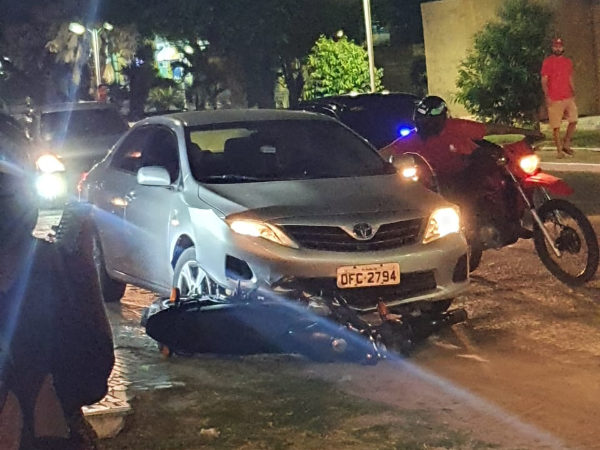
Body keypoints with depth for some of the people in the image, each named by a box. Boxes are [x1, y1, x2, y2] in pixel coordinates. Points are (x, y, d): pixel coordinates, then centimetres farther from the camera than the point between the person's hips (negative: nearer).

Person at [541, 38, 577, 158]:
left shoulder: (568, 62, 13)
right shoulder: (547, 62, -2)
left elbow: (570, 79, 18)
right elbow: (544, 80, -4)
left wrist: (573, 94, 8)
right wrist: (547, 96, -13)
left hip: (568, 98, 5)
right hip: (554, 99, -5)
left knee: (573, 121, -2)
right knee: (556, 126, -2)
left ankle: (566, 144, 14)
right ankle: (559, 150, 6)